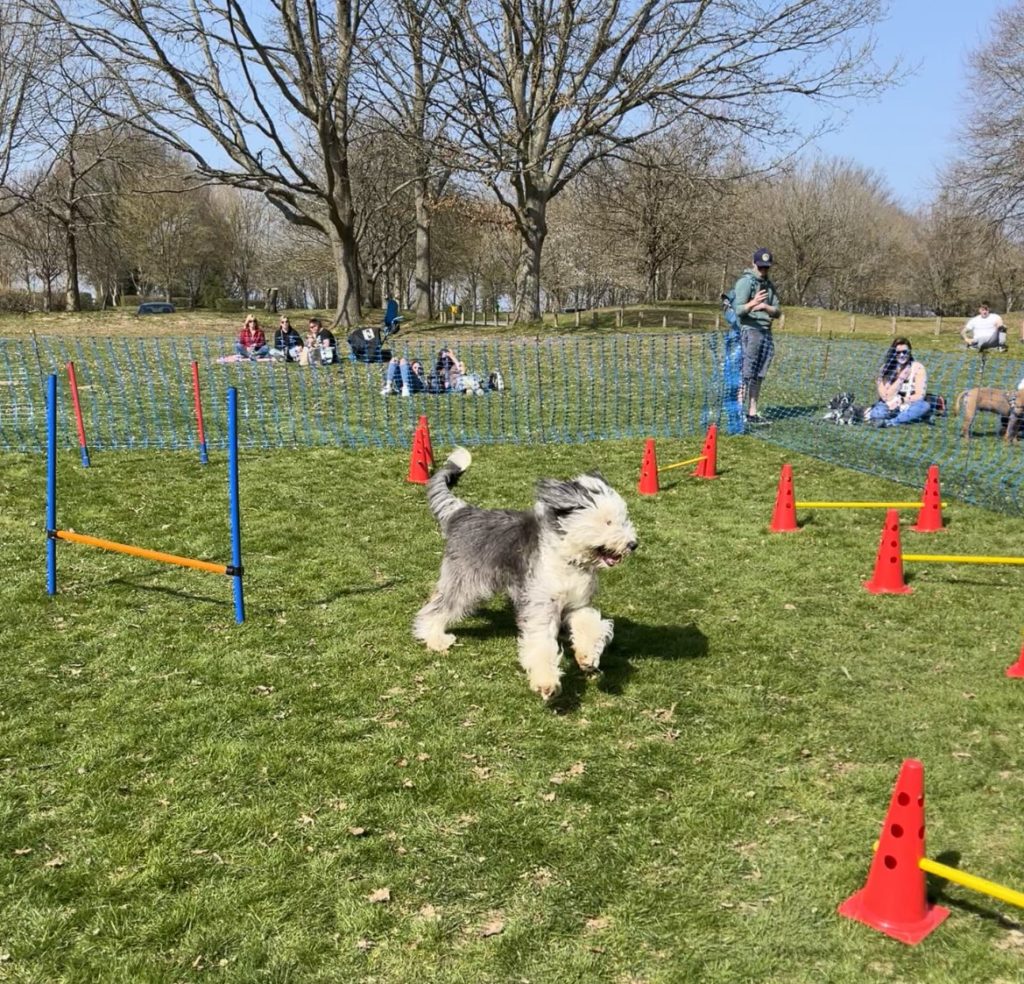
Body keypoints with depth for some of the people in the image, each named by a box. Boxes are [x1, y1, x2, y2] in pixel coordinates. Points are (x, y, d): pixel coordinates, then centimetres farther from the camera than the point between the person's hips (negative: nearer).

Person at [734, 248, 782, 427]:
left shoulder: (769, 285, 18)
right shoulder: (745, 282, -5)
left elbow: (778, 311, 14)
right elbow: (738, 310, -14)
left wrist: (765, 307, -7)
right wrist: (753, 303, -33)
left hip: (766, 332, 7)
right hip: (750, 331, -7)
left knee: (759, 376, 7)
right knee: (746, 375, -10)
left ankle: (753, 413, 10)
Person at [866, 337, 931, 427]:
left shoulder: (918, 368, -3)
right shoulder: (887, 368, -1)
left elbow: (920, 395, -9)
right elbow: (886, 396, -9)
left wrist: (901, 401, -22)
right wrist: (901, 378, -16)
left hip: (910, 407, 1)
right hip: (890, 408, 0)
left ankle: (889, 422, -41)